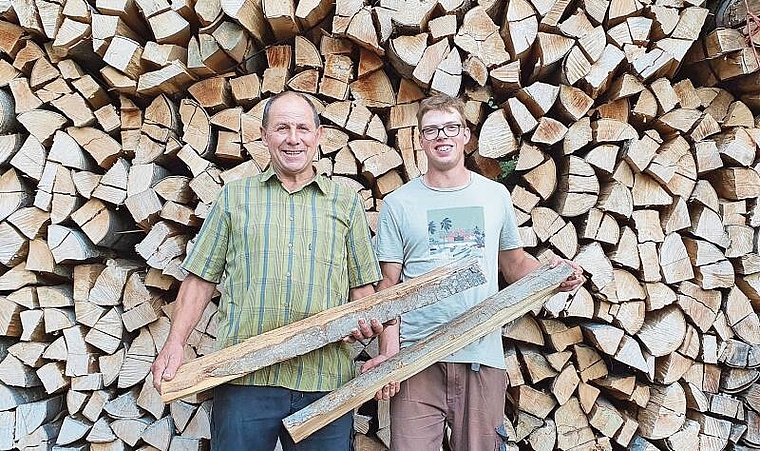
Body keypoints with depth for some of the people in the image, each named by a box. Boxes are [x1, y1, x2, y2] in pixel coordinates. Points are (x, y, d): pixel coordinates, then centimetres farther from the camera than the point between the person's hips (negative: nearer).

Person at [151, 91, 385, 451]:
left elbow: (361, 286, 14)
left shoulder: (346, 203, 13)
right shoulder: (234, 198, 12)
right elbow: (201, 279, 10)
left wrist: (367, 320, -8)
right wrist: (175, 343, -2)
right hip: (244, 379, 0)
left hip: (325, 380, 1)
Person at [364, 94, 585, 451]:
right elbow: (389, 284, 1)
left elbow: (514, 262, 18)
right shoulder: (397, 204, 3)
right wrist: (388, 353, -10)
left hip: (483, 358, 2)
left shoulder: (496, 196, 10)